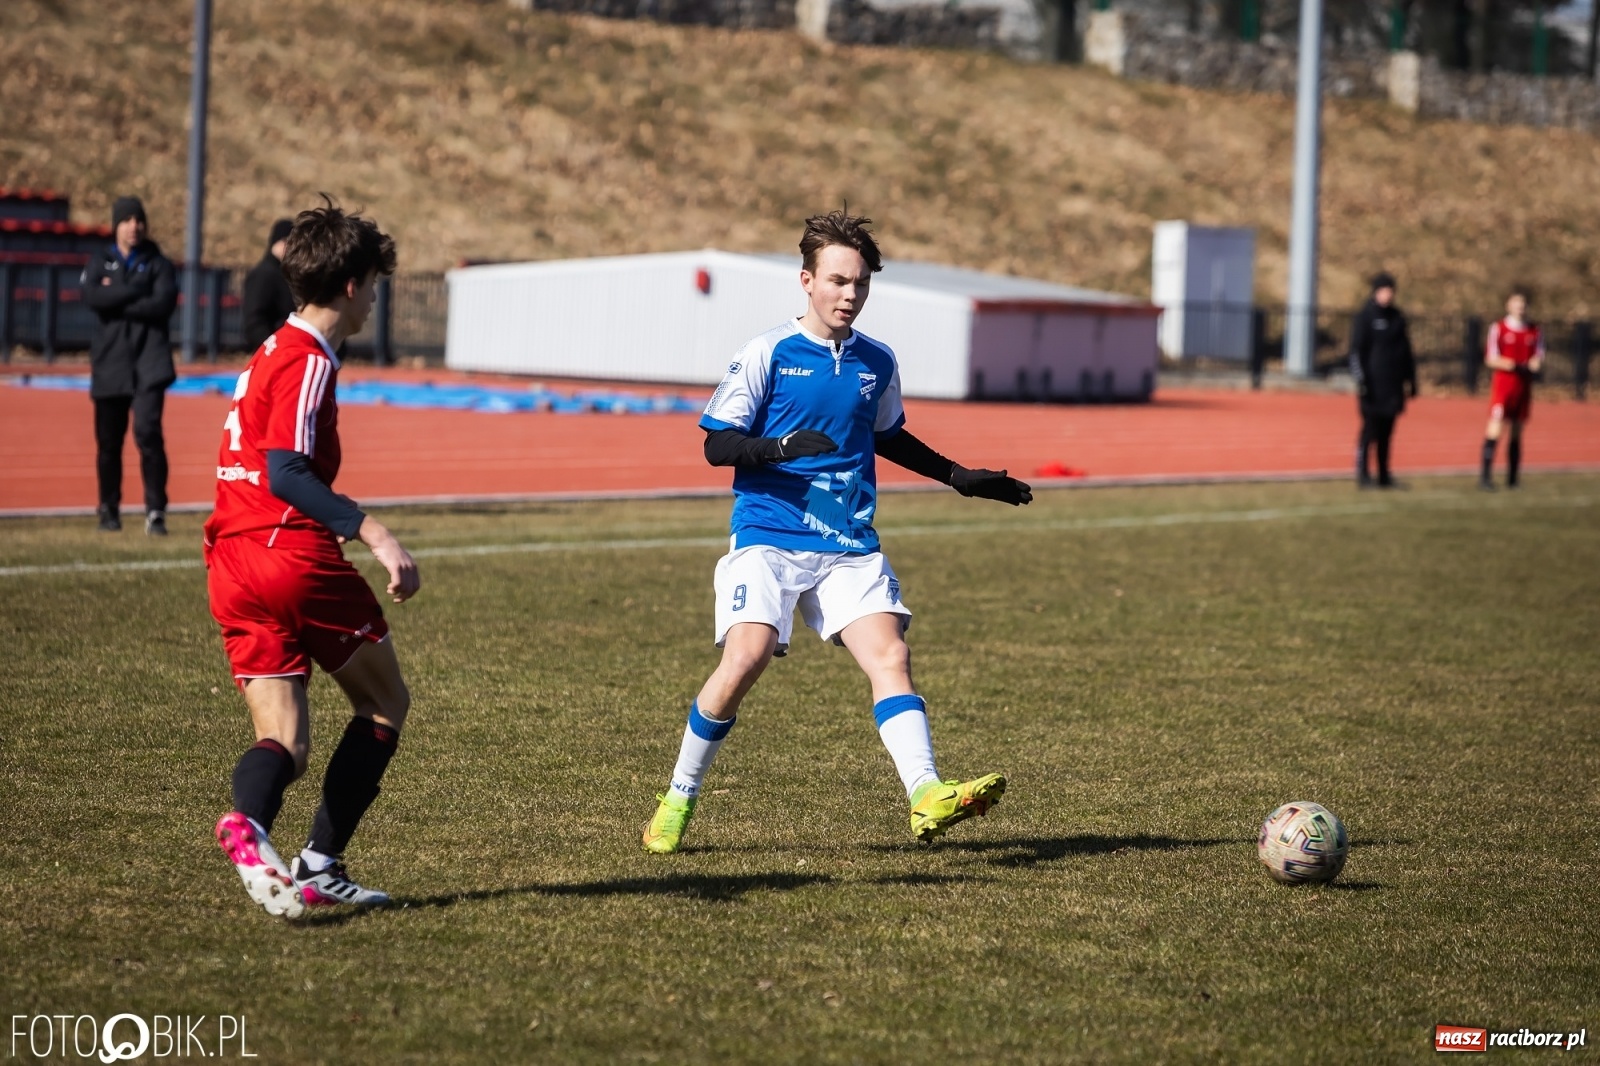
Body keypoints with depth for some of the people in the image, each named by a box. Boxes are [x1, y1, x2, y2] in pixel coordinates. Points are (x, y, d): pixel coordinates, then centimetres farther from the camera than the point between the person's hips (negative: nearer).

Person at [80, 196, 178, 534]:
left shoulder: (159, 265, 8)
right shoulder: (99, 265, 12)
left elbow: (163, 305, -9)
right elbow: (93, 298, -9)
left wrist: (116, 302, -7)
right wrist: (137, 290, -10)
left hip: (149, 363, -2)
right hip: (110, 363, 2)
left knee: (148, 431, -18)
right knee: (108, 441, 6)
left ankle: (156, 511, -16)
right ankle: (109, 509, 21)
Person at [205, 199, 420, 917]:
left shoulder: (271, 354, 19)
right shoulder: (310, 360, -9)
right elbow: (286, 473, -20)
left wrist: (343, 526, 35)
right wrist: (374, 533, -26)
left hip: (231, 568, 8)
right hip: (295, 556, -8)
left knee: (284, 740, 3)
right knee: (385, 703, 10)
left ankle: (249, 825, -30)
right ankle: (319, 863, 2)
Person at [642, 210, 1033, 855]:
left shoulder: (877, 364, 12)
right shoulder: (768, 354, -2)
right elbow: (716, 444, -3)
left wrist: (960, 478, 26)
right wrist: (781, 447, -22)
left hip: (850, 547, 4)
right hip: (768, 539, -4)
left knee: (889, 657, -16)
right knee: (746, 657, -20)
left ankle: (927, 798, -28)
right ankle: (678, 800, -1)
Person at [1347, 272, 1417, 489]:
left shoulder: (1397, 318, 14)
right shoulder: (1364, 317, -2)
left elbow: (1406, 351, 20)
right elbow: (1356, 350, -6)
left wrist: (1411, 379, 16)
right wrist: (1361, 379, -15)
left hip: (1393, 386, 5)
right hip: (1373, 385, -5)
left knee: (1387, 431, 6)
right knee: (1370, 428, -8)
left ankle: (1384, 474, 10)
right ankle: (1362, 472, -2)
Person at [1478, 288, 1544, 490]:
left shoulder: (1535, 332, 10)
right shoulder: (1498, 329, 0)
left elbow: (1539, 357, 10)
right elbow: (1491, 359, -3)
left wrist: (1535, 363, -14)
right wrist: (1510, 365, -21)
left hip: (1524, 387, 4)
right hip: (1502, 384, -4)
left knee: (1517, 433, 7)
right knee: (1495, 429, -14)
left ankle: (1512, 479, 13)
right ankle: (1485, 477, -15)